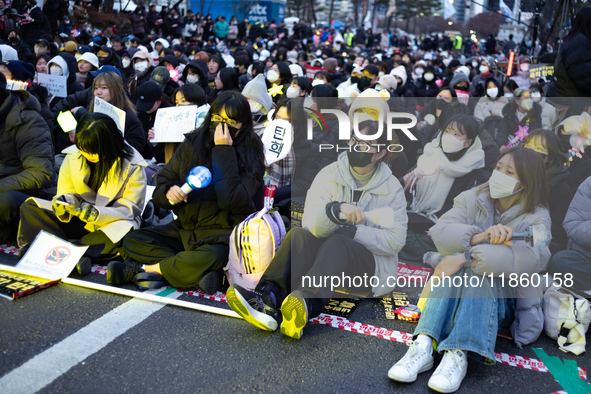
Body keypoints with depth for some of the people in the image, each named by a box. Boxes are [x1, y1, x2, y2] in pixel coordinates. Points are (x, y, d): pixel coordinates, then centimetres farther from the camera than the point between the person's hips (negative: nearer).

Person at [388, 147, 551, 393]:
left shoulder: (537, 219, -7)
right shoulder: (471, 199, 2)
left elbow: (531, 257, -29)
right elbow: (440, 232, -14)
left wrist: (465, 258, -37)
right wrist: (480, 237, -33)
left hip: (501, 301, -2)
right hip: (456, 292, 2)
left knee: (476, 269, -31)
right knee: (460, 262, -29)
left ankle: (459, 354, -44)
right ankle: (424, 345, -41)